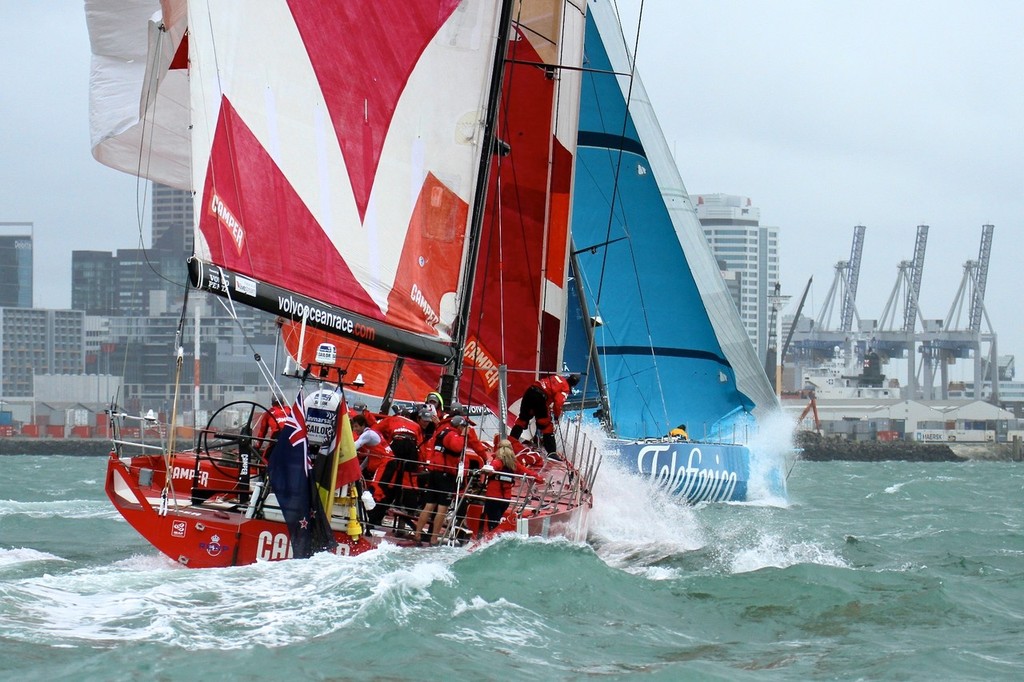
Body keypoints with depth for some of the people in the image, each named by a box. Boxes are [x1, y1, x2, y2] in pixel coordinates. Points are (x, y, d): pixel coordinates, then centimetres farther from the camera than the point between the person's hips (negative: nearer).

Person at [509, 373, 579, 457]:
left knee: (523, 418, 21)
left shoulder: (557, 377, 24)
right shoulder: (565, 388, 2)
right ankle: (551, 452, -3)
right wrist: (557, 415, 7)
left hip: (530, 391, 7)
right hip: (540, 397, -7)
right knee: (546, 425, 0)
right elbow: (558, 402, -9)